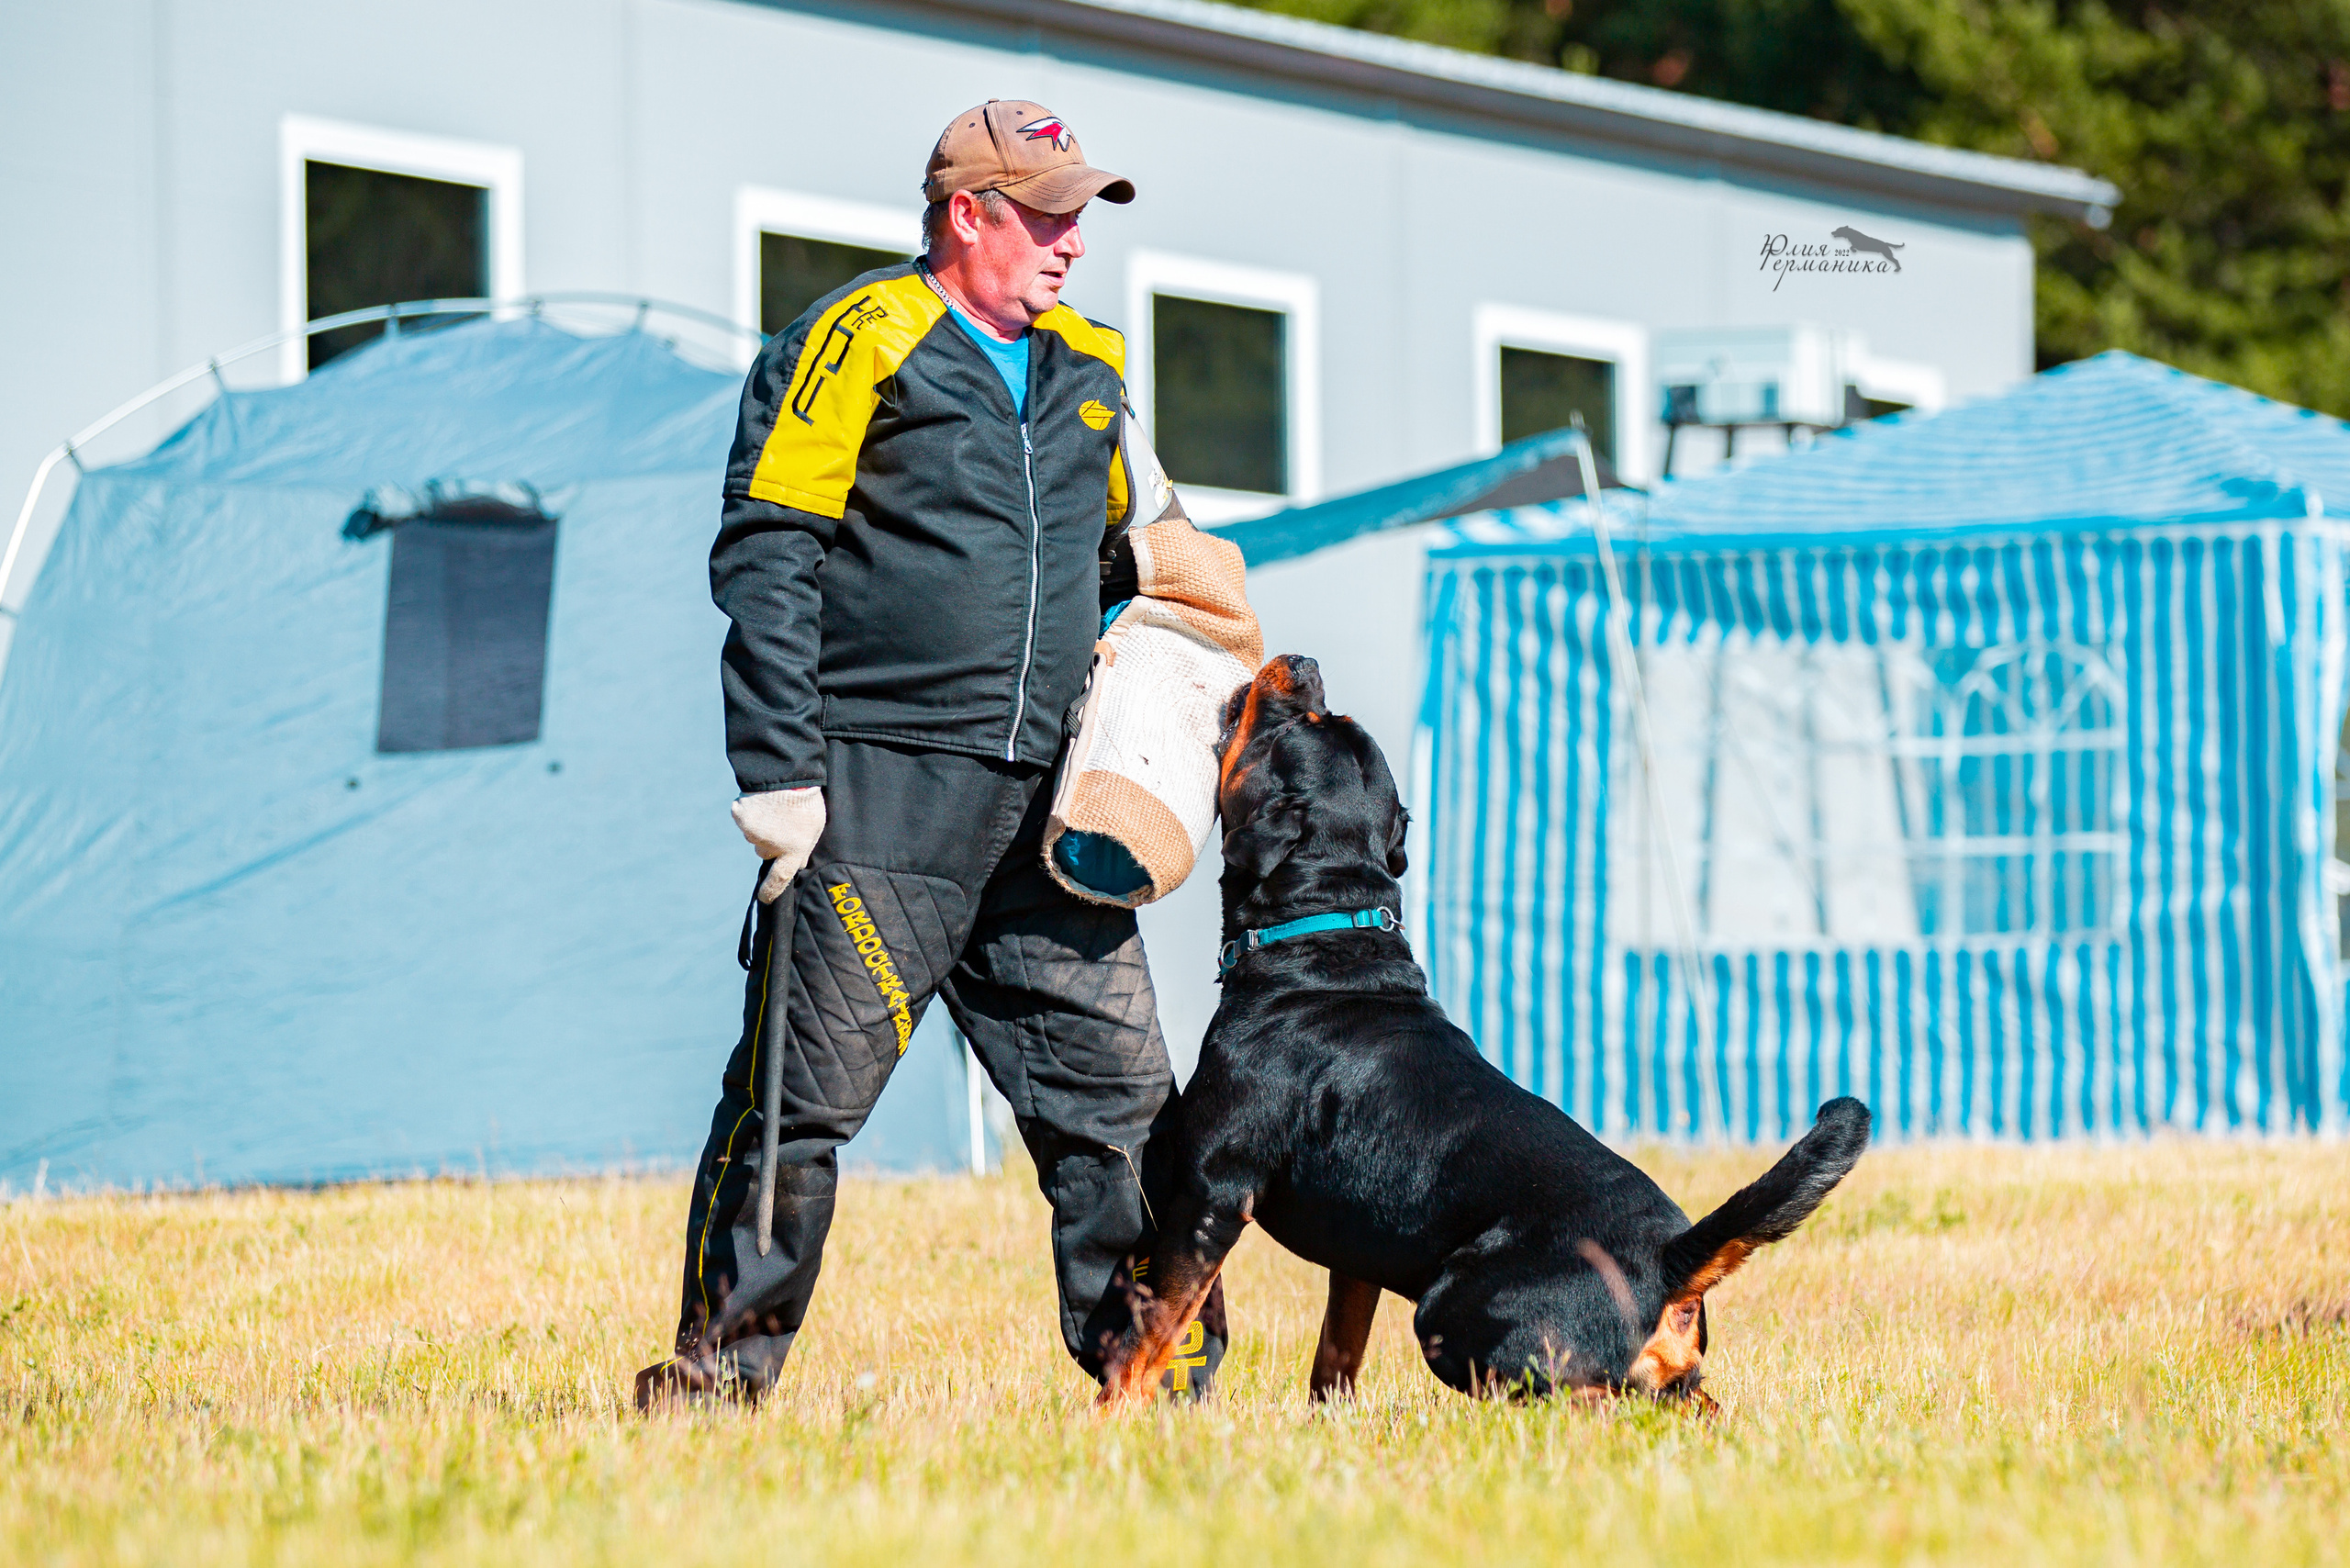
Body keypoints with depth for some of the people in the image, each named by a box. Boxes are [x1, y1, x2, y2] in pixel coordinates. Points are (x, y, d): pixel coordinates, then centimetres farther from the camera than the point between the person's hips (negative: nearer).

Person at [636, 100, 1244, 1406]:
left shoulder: (1087, 372, 18)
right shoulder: (858, 346, -3)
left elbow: (1149, 552, 32)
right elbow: (764, 560, -8)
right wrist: (779, 770, -14)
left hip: (1042, 804, 6)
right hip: (877, 800, -6)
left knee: (1120, 1090, 3)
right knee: (803, 1093, -5)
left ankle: (1163, 1375, 9)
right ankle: (723, 1363, 5)